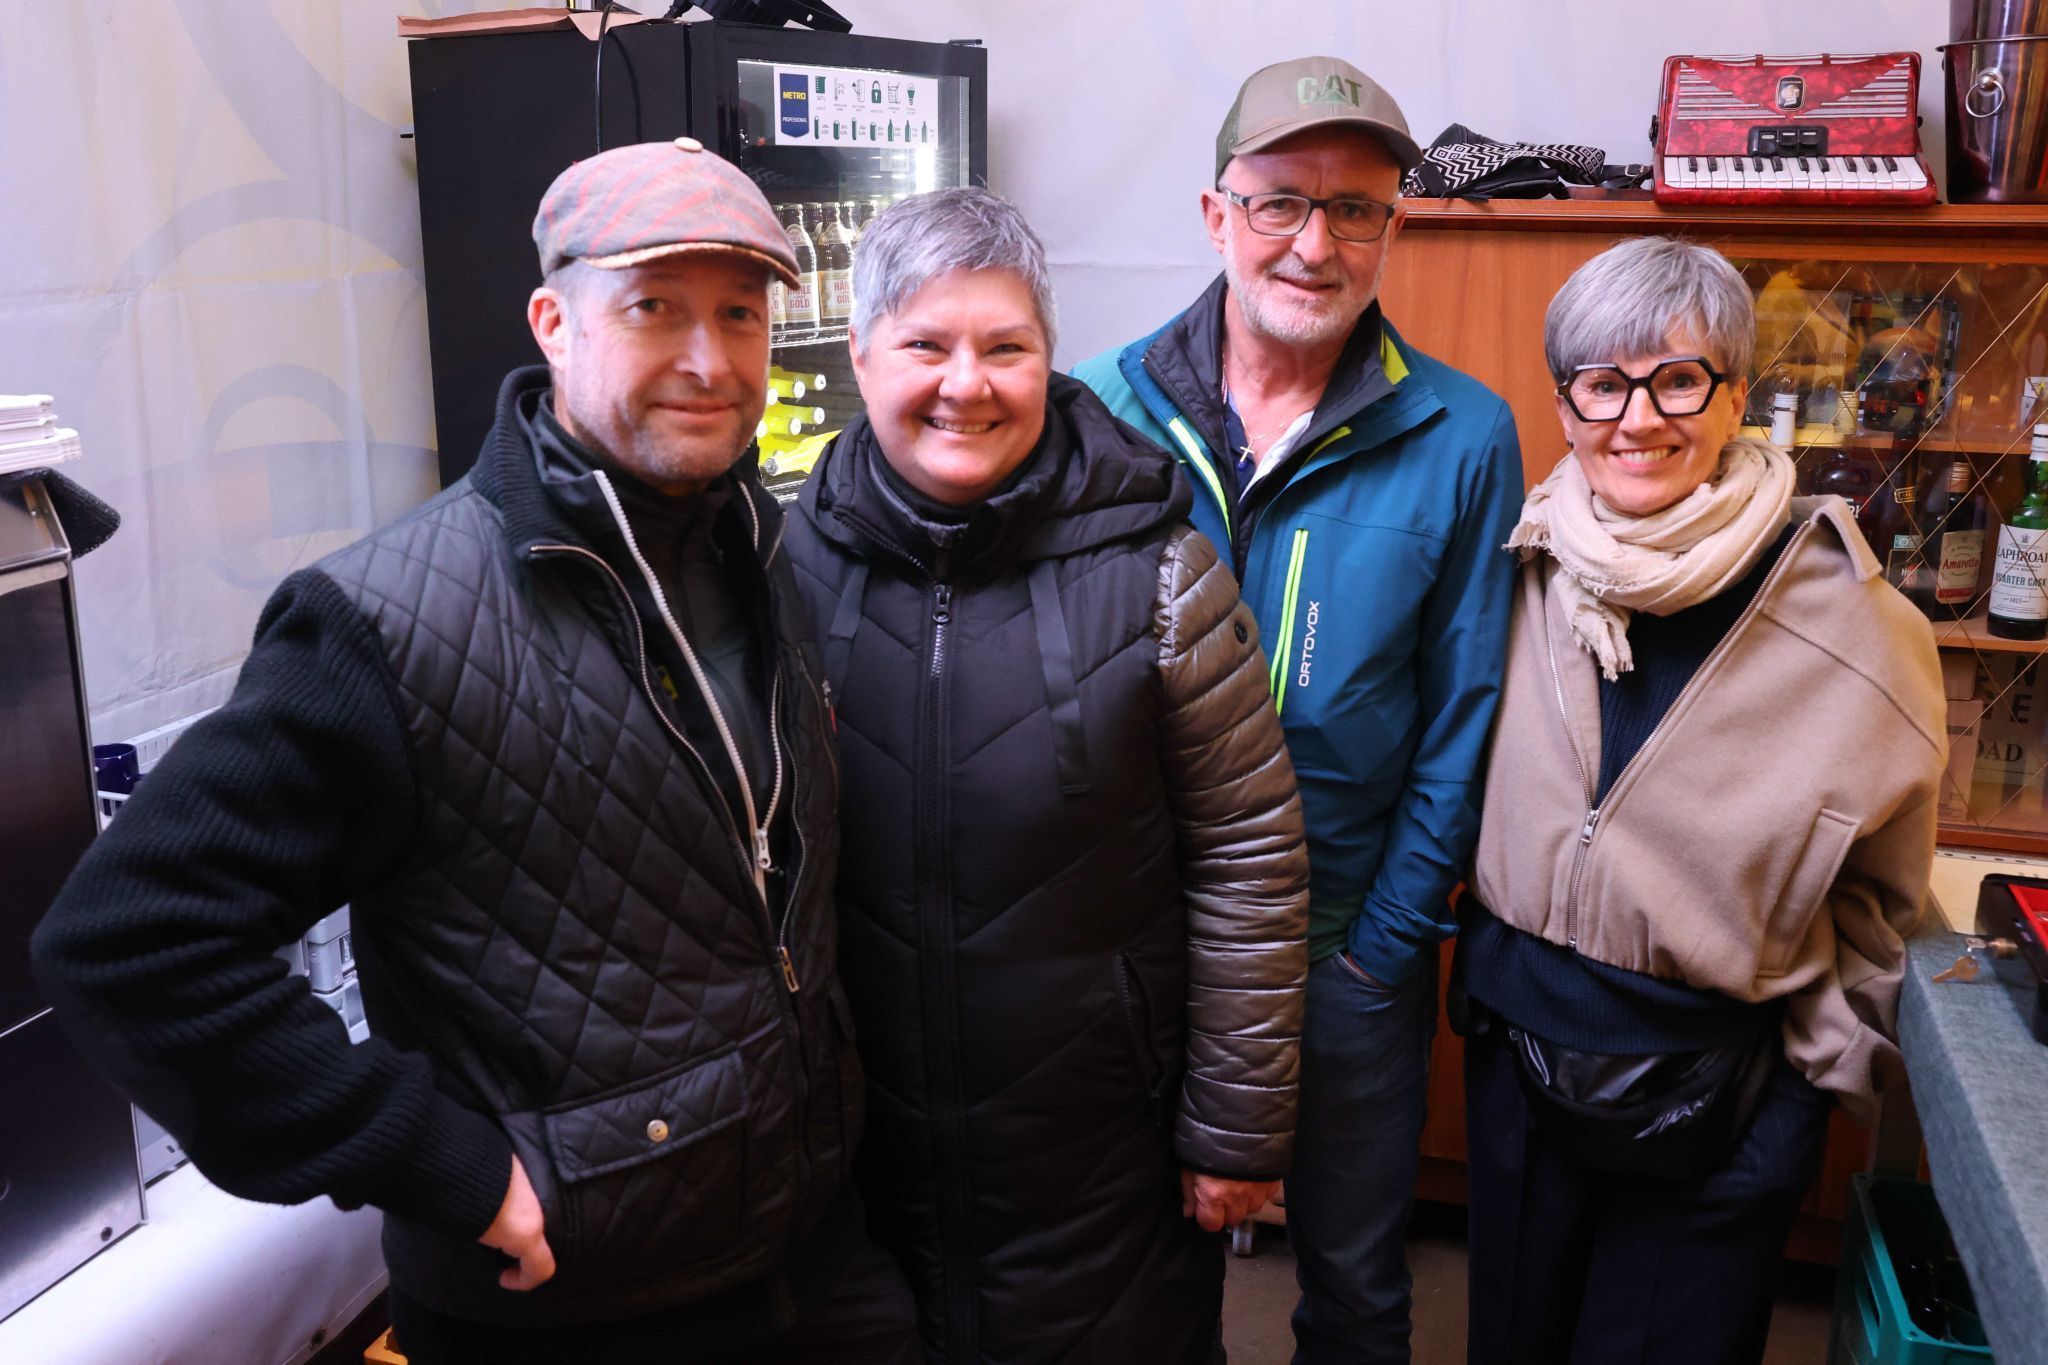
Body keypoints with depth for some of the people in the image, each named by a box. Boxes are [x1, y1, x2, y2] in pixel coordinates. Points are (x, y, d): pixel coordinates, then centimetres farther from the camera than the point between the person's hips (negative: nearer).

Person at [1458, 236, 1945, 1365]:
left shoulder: (1856, 630, -15)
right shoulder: (1521, 578, -6)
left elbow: (1876, 897, -2)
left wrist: (1822, 1071, -1)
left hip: (1719, 1104, -3)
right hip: (1517, 1060, 4)